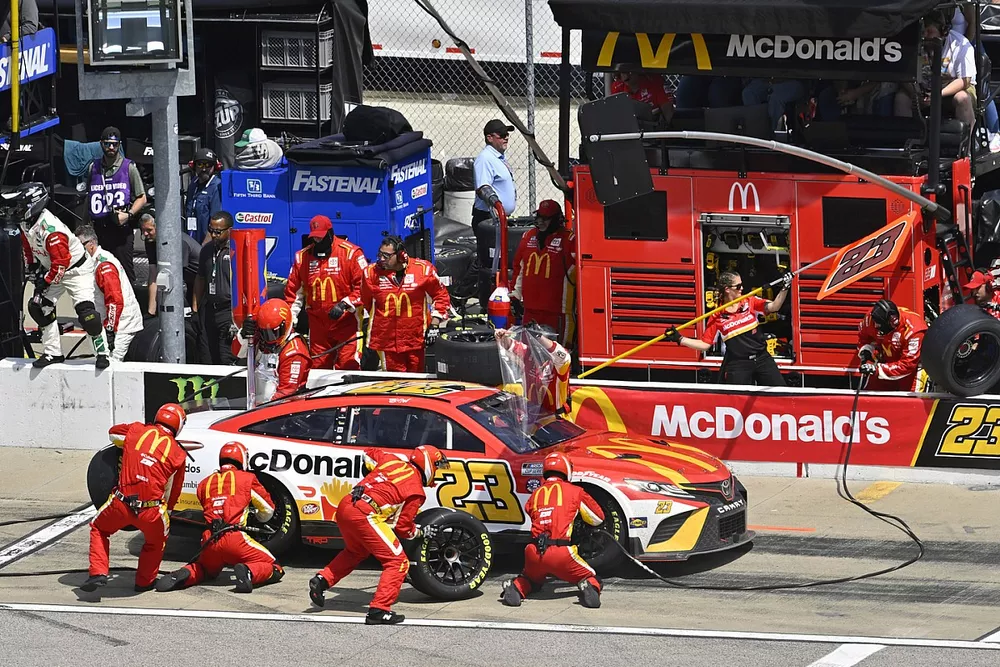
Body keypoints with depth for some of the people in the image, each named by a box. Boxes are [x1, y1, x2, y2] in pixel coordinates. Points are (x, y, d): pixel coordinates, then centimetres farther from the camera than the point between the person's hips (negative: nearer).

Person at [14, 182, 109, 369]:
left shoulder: (50, 228, -34)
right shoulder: (27, 223, -6)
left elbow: (61, 262, -30)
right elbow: (28, 246, 16)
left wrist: (46, 282, -21)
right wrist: (31, 267, 11)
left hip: (76, 269, -9)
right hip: (52, 269, 9)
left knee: (87, 312, -20)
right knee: (38, 307, 3)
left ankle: (102, 354, -10)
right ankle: (52, 352, 13)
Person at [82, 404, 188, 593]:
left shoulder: (136, 430, 9)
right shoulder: (178, 454, 8)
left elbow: (113, 433, 31)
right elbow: (172, 492, 16)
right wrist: (166, 512, 32)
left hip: (121, 504, 0)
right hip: (151, 510, 0)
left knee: (99, 528, 28)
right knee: (157, 540, 32)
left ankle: (98, 572, 14)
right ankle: (145, 581, 33)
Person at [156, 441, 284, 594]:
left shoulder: (205, 483, 20)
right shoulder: (247, 479, 9)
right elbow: (268, 510, 18)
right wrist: (258, 516, 41)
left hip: (210, 541, 4)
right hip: (235, 539, -4)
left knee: (205, 570, 33)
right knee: (275, 569, 5)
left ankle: (183, 575, -1)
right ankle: (249, 572, -26)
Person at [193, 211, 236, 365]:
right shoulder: (207, 250, 14)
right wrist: (195, 309, 20)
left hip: (228, 311, -7)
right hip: (208, 310, 7)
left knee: (227, 361, -9)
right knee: (207, 358, 8)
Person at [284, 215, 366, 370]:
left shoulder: (351, 253, -8)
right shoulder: (302, 257, 7)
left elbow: (364, 286, -10)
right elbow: (293, 290, 13)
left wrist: (345, 304, -19)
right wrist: (291, 320, 6)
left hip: (346, 321, -5)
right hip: (318, 324, 5)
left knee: (348, 367, -11)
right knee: (317, 368, 6)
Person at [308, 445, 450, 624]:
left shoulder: (391, 460, 18)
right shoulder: (416, 491, 2)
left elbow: (369, 453, 37)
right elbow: (403, 527, 4)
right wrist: (422, 532, 21)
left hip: (344, 506, 8)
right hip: (365, 515, -8)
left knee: (355, 551, 35)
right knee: (397, 562, -1)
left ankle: (322, 580, 24)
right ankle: (379, 611, -9)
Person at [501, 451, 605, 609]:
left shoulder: (536, 494, 17)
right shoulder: (574, 491, 9)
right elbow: (598, 518, 19)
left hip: (535, 554, 3)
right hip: (561, 554, -3)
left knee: (530, 579, 33)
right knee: (590, 578, 18)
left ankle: (515, 589, 1)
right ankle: (589, 589, -17)